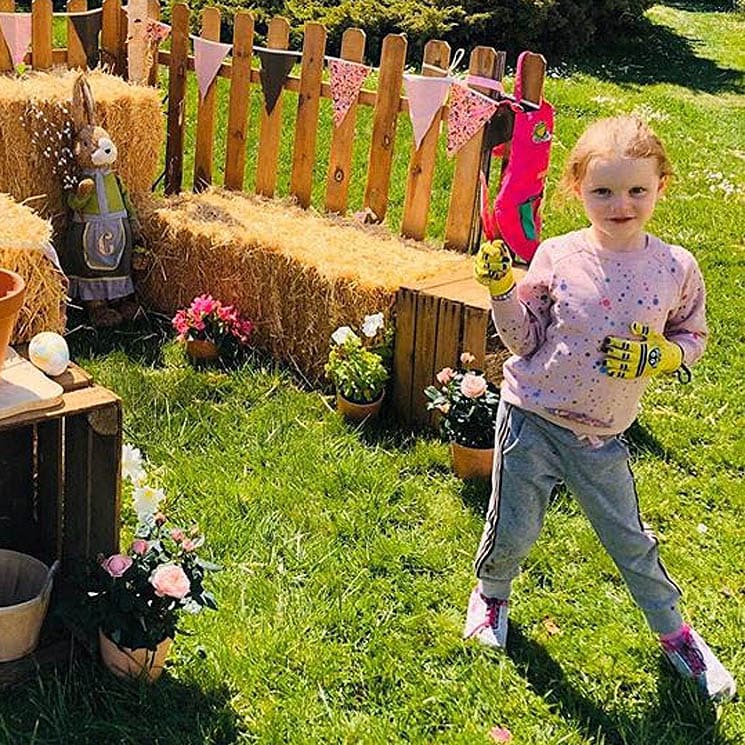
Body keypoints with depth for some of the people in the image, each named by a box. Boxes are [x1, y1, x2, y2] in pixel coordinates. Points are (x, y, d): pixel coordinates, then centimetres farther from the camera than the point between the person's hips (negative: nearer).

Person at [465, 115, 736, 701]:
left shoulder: (676, 268, -9)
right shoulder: (556, 257, -10)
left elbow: (693, 336, 6)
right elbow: (525, 340, -3)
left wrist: (658, 355, -14)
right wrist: (501, 290, -18)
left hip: (602, 439, 1)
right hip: (531, 421, 0)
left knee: (630, 539, 13)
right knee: (513, 532, 11)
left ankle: (674, 631, 36)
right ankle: (491, 593, 44)